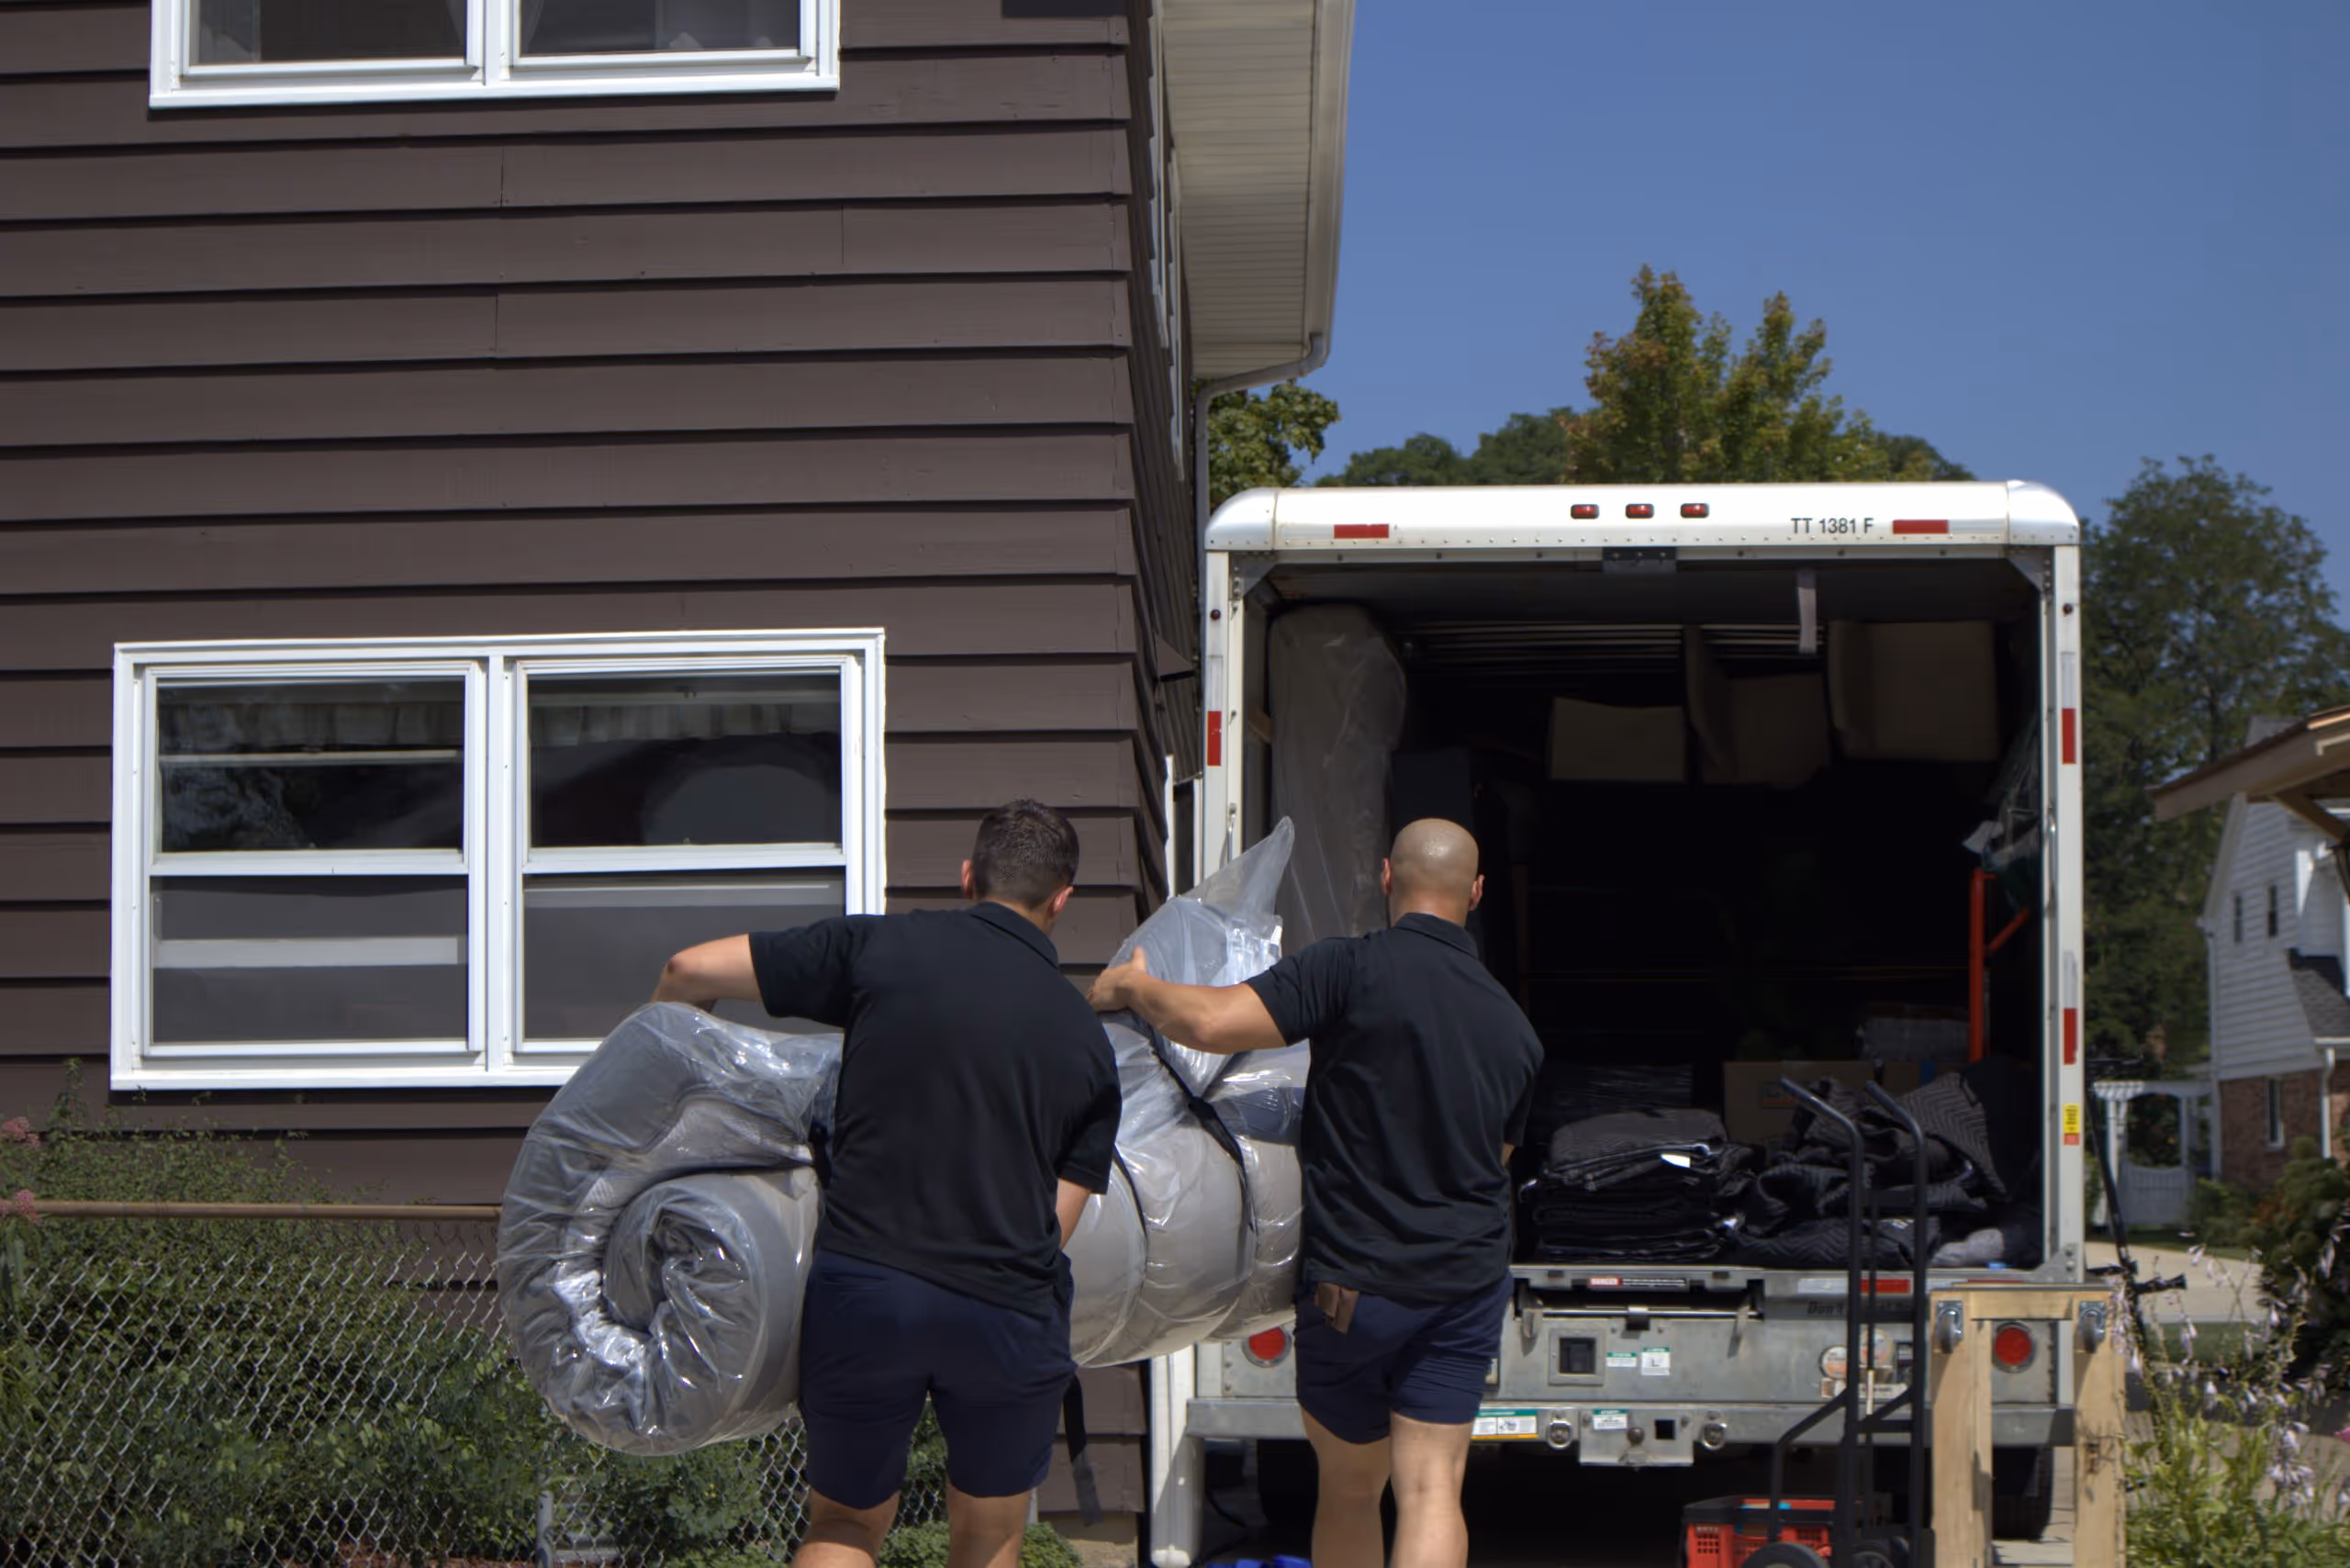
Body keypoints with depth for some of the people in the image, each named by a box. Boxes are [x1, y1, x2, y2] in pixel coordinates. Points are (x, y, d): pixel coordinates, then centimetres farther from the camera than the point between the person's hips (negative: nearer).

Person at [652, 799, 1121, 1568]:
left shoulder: (880, 947, 1)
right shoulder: (1087, 1039, 9)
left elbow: (690, 970, 3)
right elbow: (1058, 1219, 7)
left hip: (863, 1283, -1)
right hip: (1008, 1313, 1)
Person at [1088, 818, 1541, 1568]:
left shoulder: (1353, 969, -14)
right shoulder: (1513, 1026, 7)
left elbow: (1213, 1023, -23)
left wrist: (1133, 985, -3)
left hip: (1353, 1281, -3)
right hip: (1468, 1281, 3)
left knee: (1350, 1487, 14)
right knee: (1431, 1490, -1)